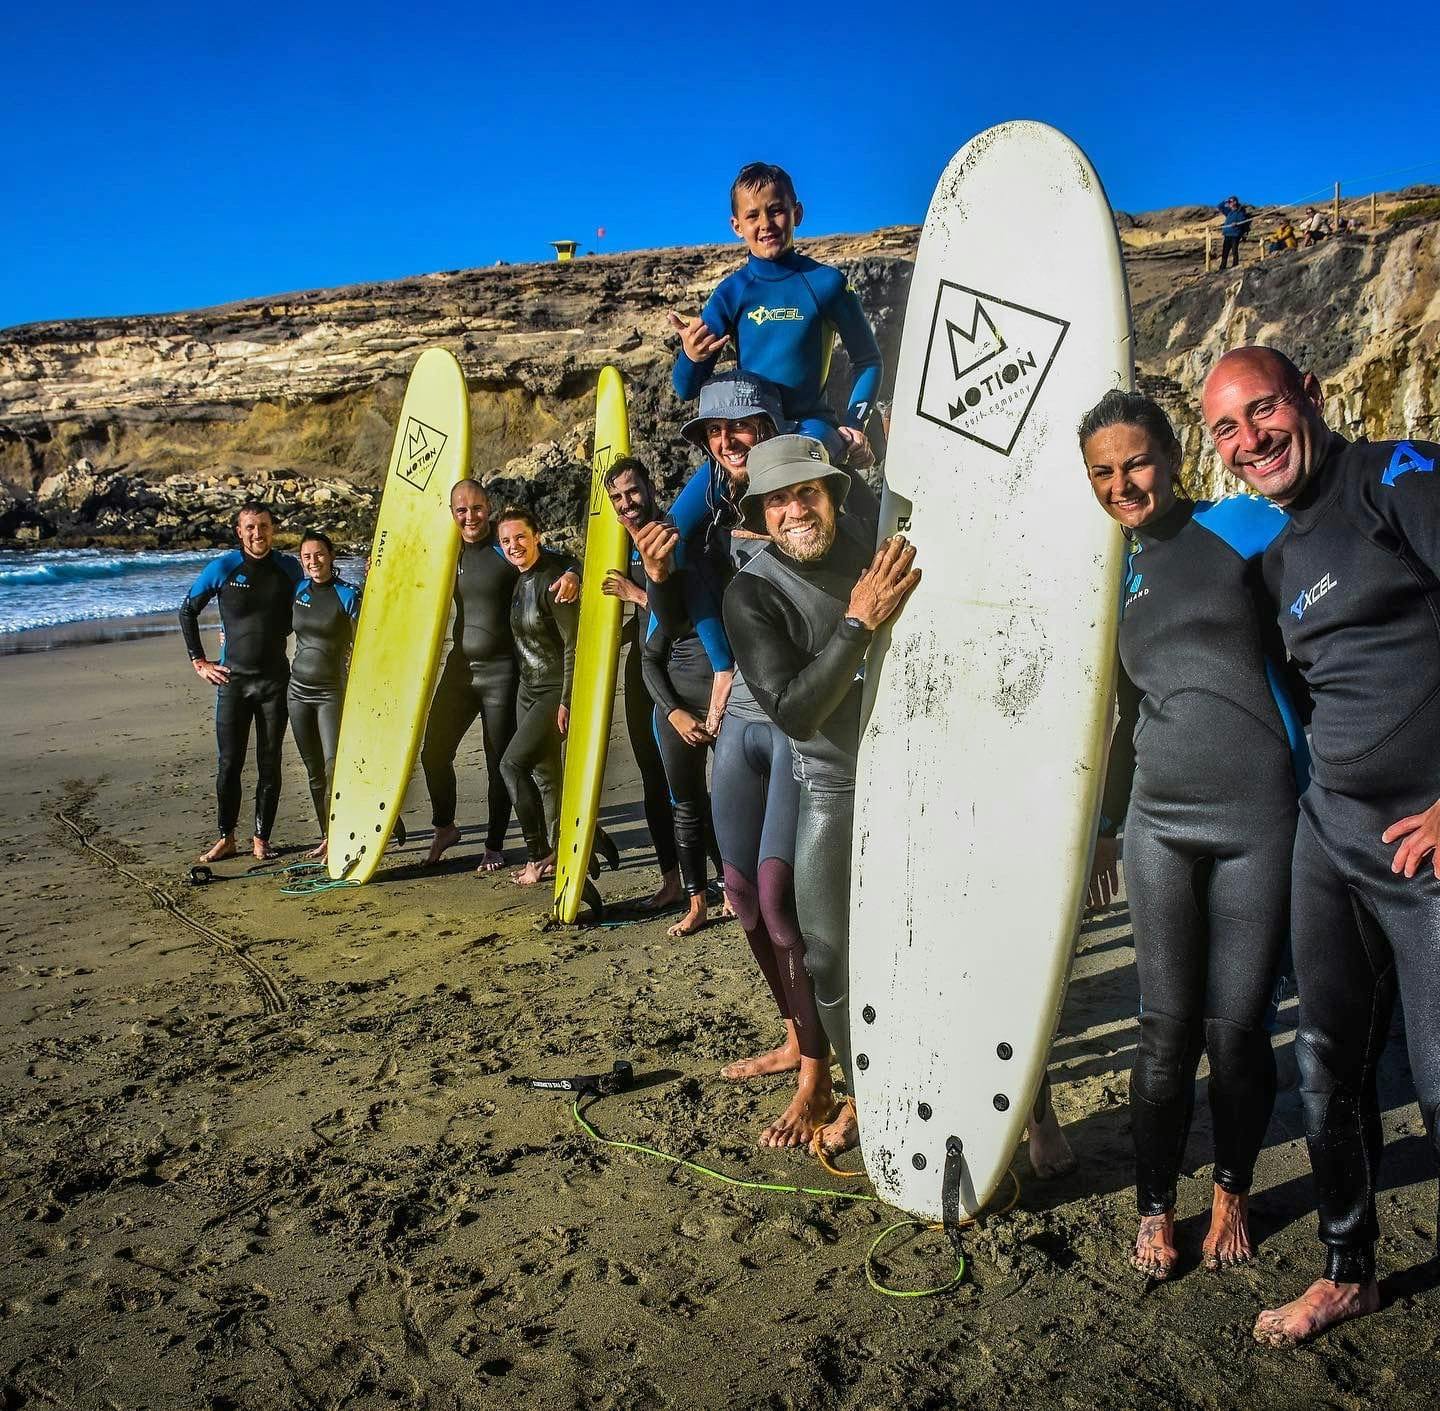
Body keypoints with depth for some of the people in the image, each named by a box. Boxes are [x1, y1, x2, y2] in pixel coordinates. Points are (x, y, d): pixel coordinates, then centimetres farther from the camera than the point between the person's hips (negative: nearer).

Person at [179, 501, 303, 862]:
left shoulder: (289, 569, 2)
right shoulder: (222, 568, -2)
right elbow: (187, 612, 8)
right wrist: (199, 662, 4)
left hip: (275, 680, 1)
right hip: (233, 679, -1)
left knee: (269, 764, 5)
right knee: (229, 763, 2)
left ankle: (261, 838, 15)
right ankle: (226, 838, 13)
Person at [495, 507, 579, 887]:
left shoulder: (552, 579, -18)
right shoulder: (519, 580, 7)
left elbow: (573, 644, -20)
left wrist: (567, 701, -20)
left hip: (555, 691, -9)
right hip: (528, 689, 9)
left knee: (512, 763, -13)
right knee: (543, 773, 12)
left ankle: (540, 854, -3)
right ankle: (555, 853, 21)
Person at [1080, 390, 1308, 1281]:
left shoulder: (1242, 527, -1)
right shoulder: (1116, 576, 11)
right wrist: (1103, 826, 20)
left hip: (1259, 820, -3)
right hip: (1160, 823, 3)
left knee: (1237, 1029, 5)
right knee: (1167, 1030, 6)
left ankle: (1233, 1193, 30)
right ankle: (1156, 1207, 24)